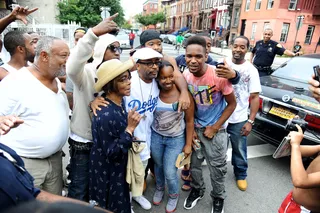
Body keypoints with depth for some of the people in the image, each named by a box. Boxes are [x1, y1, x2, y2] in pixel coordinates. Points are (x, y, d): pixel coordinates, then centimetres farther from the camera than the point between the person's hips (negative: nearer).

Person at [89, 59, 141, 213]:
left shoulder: (120, 102, -6)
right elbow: (111, 152, -27)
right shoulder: (105, 114, -32)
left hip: (119, 167, 8)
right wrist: (130, 128, -30)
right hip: (107, 173, -8)